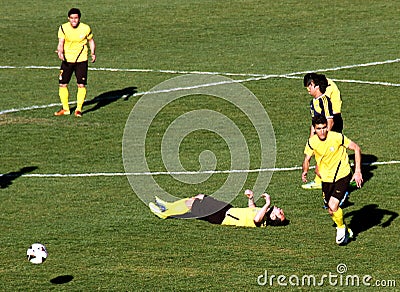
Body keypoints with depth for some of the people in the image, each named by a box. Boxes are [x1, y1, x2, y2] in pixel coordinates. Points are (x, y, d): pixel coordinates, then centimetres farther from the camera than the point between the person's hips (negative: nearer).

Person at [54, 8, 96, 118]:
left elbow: (91, 40, 8)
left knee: (81, 85, -7)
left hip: (81, 60, -1)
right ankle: (65, 109, 17)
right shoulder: (63, 28, -8)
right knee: (62, 84, 2)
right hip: (67, 59, 1)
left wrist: (93, 53, -7)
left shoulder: (86, 28, -8)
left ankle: (79, 109, 5)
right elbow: (61, 43, -14)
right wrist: (60, 52, -35)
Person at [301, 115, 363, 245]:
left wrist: (357, 171, -15)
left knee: (333, 206, -19)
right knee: (331, 210, 10)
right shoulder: (312, 142, -9)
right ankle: (346, 232, 38)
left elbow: (356, 148, -9)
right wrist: (305, 171, -17)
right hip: (326, 178, 5)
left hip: (342, 176, -5)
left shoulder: (337, 137, -19)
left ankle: (341, 228, 11)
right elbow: (307, 158, 6)